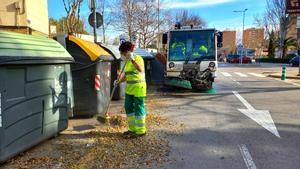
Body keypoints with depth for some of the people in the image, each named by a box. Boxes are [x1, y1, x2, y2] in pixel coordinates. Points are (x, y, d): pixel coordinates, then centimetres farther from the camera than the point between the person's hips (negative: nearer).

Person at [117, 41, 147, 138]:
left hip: (138, 87, -9)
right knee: (128, 108, 13)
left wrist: (132, 59, -34)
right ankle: (132, 129, 26)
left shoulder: (138, 58, -11)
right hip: (130, 88, 9)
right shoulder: (127, 61, 13)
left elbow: (140, 69, -30)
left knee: (138, 109, -1)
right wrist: (119, 81, 3)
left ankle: (140, 131, 12)